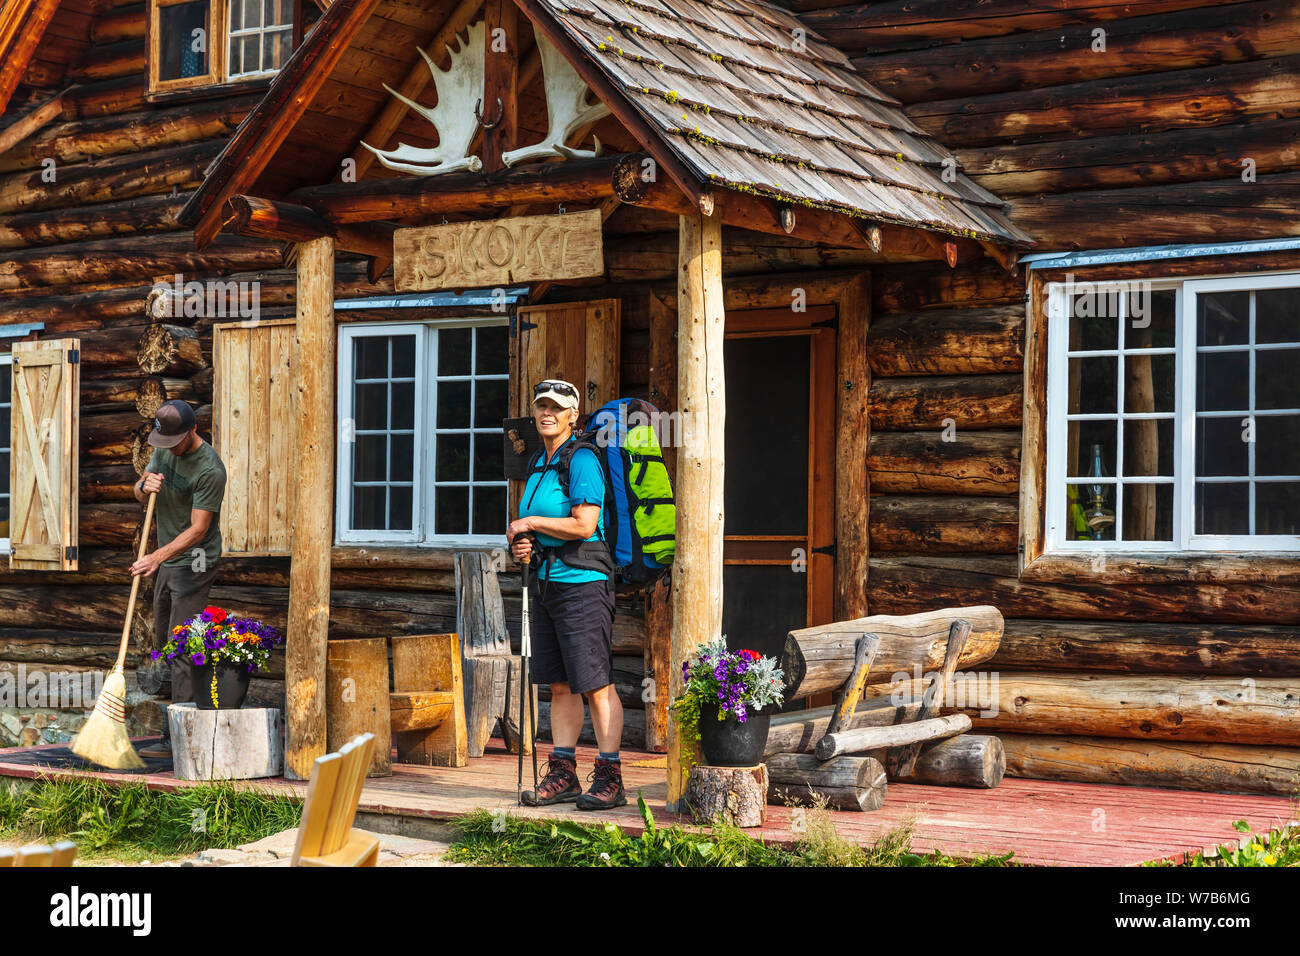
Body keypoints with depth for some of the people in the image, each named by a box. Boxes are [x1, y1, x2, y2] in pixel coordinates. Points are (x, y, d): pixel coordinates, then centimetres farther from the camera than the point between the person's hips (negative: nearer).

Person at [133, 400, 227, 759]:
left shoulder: (209, 469, -22)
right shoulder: (164, 449, 5)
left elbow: (198, 529, -23)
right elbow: (139, 493, 13)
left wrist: (158, 557, -33)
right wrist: (145, 486, -11)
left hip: (194, 561, -9)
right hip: (167, 559, 9)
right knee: (164, 638, 16)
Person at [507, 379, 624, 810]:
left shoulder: (581, 460, -10)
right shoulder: (539, 465, 16)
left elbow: (583, 525, -19)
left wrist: (529, 523, -9)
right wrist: (521, 544, 5)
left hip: (582, 582, -8)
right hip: (546, 582, 9)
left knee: (596, 685, -7)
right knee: (560, 686, 10)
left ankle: (609, 779, -3)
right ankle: (562, 775, 14)